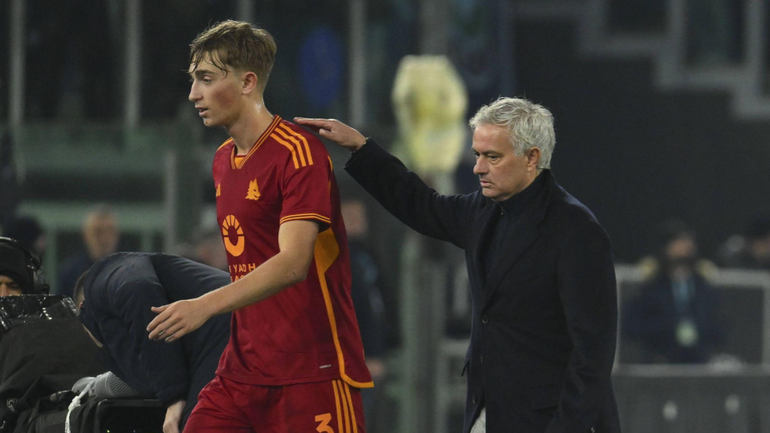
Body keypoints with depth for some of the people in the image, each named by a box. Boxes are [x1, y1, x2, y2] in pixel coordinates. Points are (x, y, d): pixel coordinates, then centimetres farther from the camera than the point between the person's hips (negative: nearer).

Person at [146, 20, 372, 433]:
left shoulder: (298, 152, -13)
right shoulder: (223, 160, 15)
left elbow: (292, 263, -24)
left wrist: (206, 305, -33)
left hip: (312, 374, -8)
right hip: (243, 368, 8)